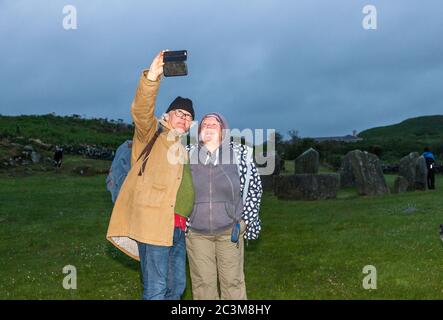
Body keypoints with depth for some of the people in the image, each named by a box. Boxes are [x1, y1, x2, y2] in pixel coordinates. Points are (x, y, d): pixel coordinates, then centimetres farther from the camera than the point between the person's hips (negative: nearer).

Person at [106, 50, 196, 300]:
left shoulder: (184, 151, 28)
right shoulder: (153, 134, 7)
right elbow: (141, 111, -15)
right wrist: (152, 78, -30)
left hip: (178, 227, 8)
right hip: (155, 222, -8)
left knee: (177, 286, 14)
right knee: (156, 289, -9)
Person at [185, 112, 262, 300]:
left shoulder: (240, 155, -2)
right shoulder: (187, 155, 1)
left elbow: (253, 187, 6)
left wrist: (245, 219, 4)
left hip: (230, 230, -1)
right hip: (196, 231, 1)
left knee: (232, 281, 5)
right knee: (202, 282, 7)